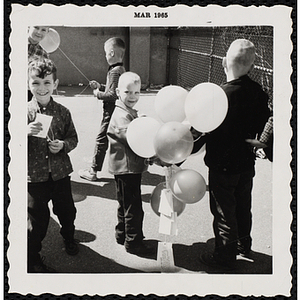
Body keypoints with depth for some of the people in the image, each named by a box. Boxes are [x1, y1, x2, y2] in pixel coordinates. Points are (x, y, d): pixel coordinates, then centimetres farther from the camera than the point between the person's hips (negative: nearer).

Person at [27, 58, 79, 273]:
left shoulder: (62, 112, -1)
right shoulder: (25, 112, -6)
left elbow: (73, 138, 6)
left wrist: (63, 145, -14)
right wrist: (26, 132, -24)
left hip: (60, 172, 2)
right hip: (34, 174, -2)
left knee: (66, 210, 18)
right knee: (37, 217, 6)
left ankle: (69, 237, 49)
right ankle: (33, 259, 26)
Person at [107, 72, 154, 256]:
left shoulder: (132, 113, 15)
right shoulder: (121, 116, -19)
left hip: (133, 166, 11)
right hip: (126, 167, -11)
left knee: (126, 204, 22)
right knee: (133, 206, -1)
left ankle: (122, 234, 36)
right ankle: (133, 242, 11)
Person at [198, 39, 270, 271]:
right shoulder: (258, 93, -4)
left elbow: (204, 132, -22)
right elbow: (264, 126, 9)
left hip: (223, 166, -7)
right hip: (247, 162, 7)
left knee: (224, 211, 8)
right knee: (242, 206, 24)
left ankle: (225, 257, 22)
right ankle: (243, 244, 44)